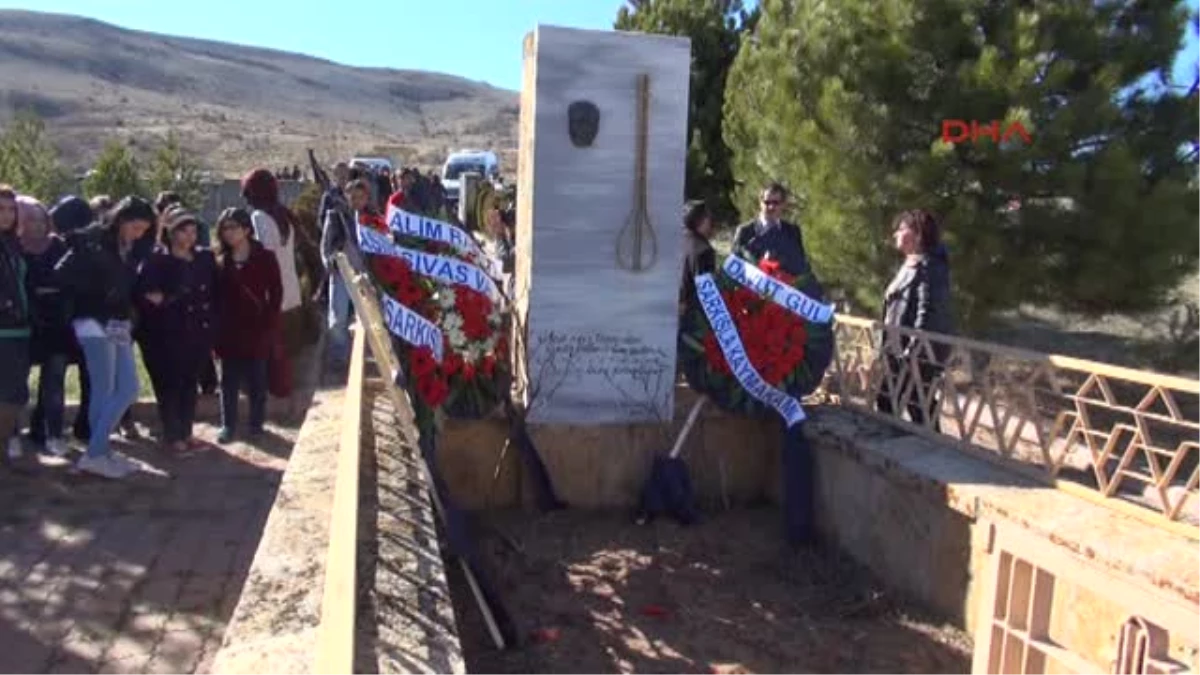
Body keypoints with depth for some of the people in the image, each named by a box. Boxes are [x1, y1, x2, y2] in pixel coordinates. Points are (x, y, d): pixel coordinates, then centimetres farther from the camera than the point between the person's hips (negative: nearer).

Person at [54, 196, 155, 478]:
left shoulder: (128, 251, 13)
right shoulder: (91, 242, -8)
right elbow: (62, 275, -14)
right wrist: (97, 292, -9)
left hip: (120, 326, 7)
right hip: (95, 324, -7)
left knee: (128, 389, 5)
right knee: (104, 391, -5)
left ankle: (100, 449, 14)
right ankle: (95, 454, 4)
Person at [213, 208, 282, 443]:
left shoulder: (264, 257, -1)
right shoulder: (220, 262, 8)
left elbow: (276, 293, -3)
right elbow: (215, 298, 5)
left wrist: (269, 325, -10)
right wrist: (215, 331, -2)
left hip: (257, 329, -3)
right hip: (229, 332, 3)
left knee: (257, 381, 6)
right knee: (229, 382, 7)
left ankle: (256, 423, 18)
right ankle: (228, 425, 18)